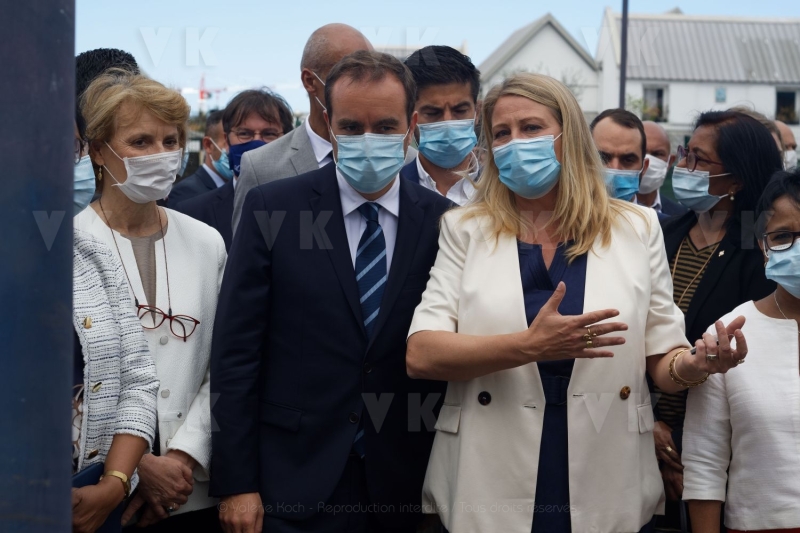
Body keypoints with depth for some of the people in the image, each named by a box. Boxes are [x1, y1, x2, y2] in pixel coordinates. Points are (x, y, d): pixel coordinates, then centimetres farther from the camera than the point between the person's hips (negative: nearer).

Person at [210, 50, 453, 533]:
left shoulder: (441, 221, 1)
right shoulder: (272, 208, -4)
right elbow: (236, 352, -4)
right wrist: (235, 483, -7)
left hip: (403, 487, 2)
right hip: (296, 481, -2)